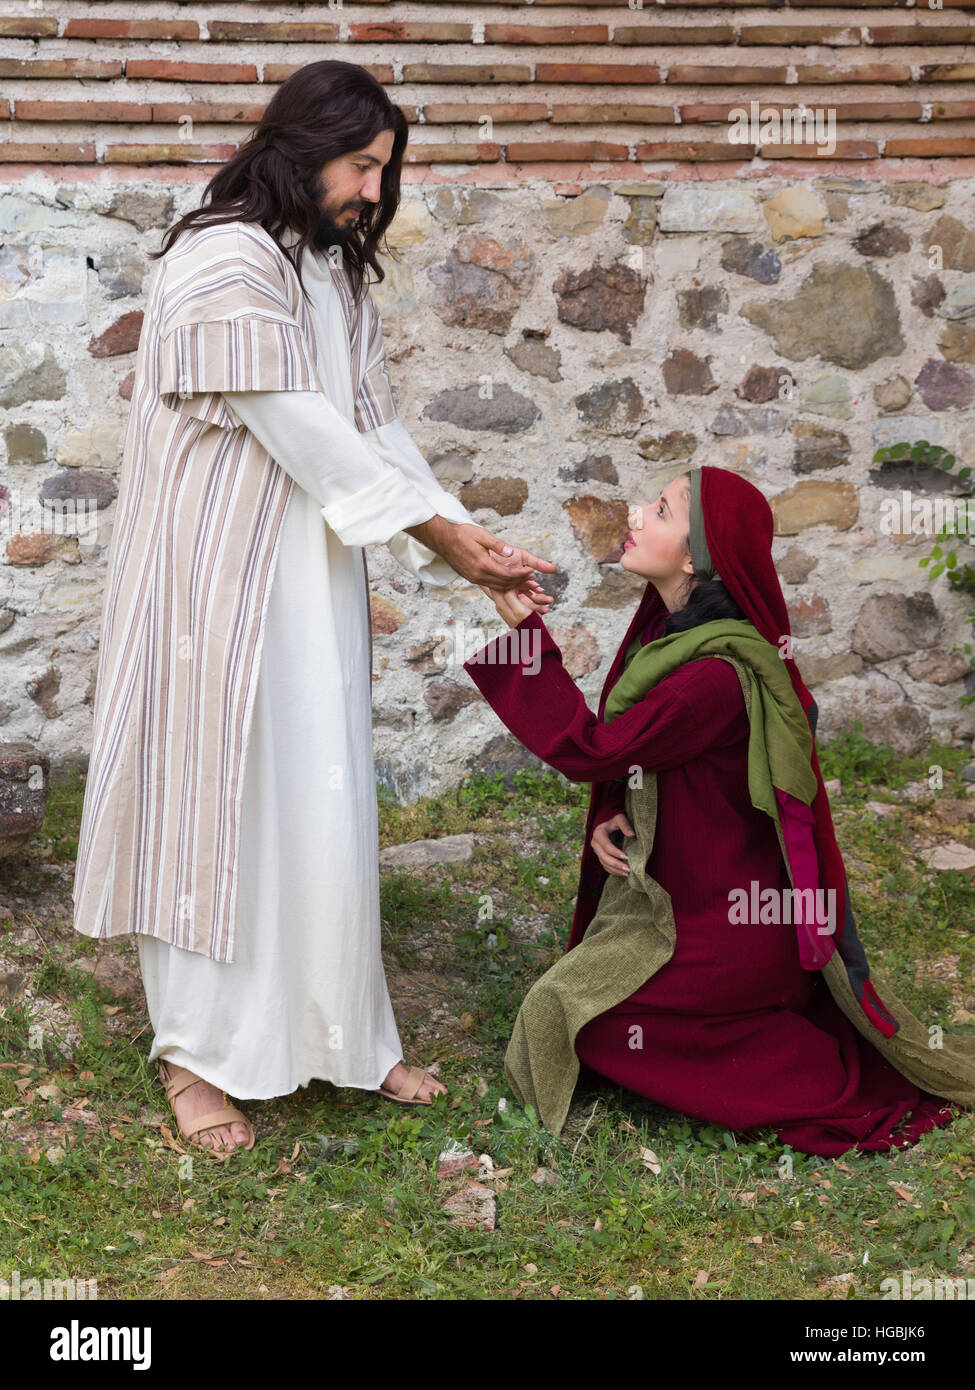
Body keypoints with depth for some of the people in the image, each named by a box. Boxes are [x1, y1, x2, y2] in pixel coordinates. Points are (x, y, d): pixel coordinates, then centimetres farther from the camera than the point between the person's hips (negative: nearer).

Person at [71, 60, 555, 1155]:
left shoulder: (332, 268, 14)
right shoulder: (225, 259, -15)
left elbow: (371, 420, 11)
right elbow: (297, 428, -17)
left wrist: (468, 543, 1)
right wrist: (435, 527, -12)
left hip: (311, 575, 8)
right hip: (218, 572, -8)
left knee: (323, 798, 11)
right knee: (216, 795, 1)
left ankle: (341, 1037, 23)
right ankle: (195, 1053, 16)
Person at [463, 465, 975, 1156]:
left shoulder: (719, 676, -29)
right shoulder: (671, 629, 0)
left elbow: (589, 747, -25)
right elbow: (626, 746, 11)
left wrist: (524, 627, -23)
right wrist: (609, 815, -8)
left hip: (730, 925, -9)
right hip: (678, 889, 9)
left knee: (569, 1010, -10)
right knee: (575, 989, 16)